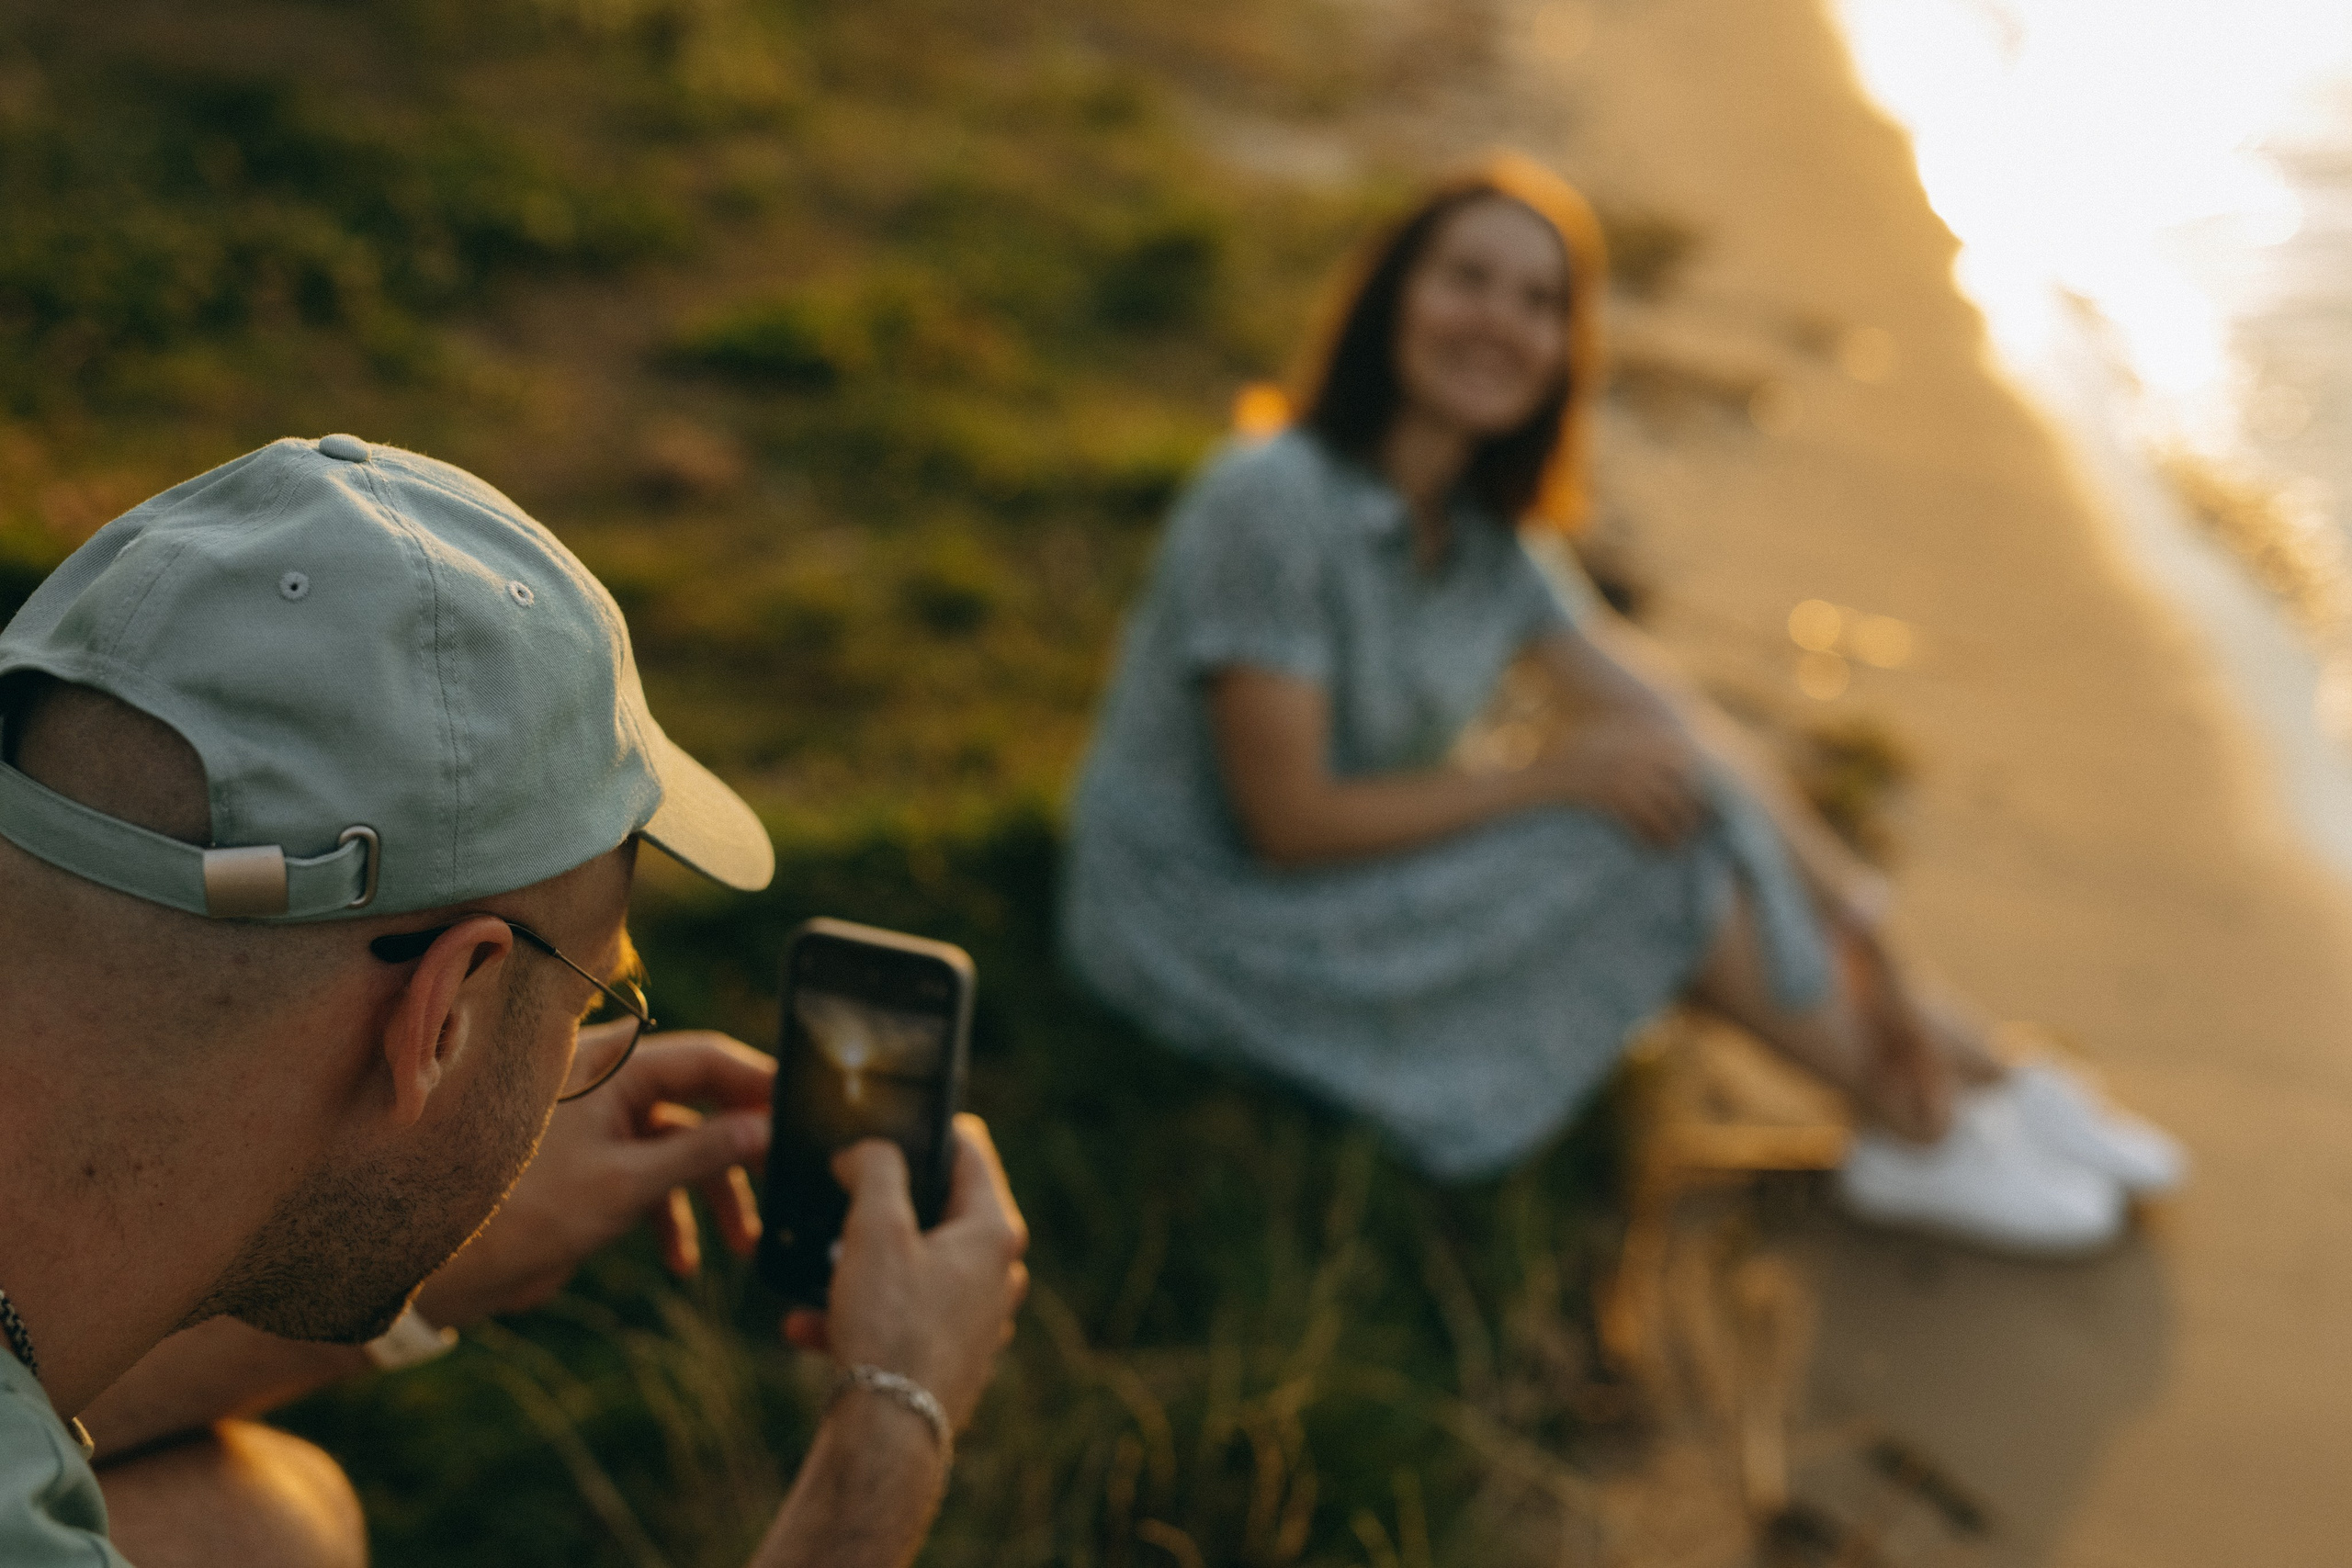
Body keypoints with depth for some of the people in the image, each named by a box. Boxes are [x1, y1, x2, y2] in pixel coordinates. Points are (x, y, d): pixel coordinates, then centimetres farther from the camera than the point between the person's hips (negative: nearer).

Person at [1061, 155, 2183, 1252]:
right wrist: (1554, 779, -20)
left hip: (1351, 881, 8)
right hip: (1200, 927, -8)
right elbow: (1288, 818, -24)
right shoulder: (1270, 503, -23)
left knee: (1672, 800, -9)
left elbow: (1673, 729, -2)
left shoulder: (1480, 532, 2)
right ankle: (1920, 1134, -4)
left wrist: (1849, 908, -11)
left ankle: (1980, 1083, -1)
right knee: (1661, 848, -17)